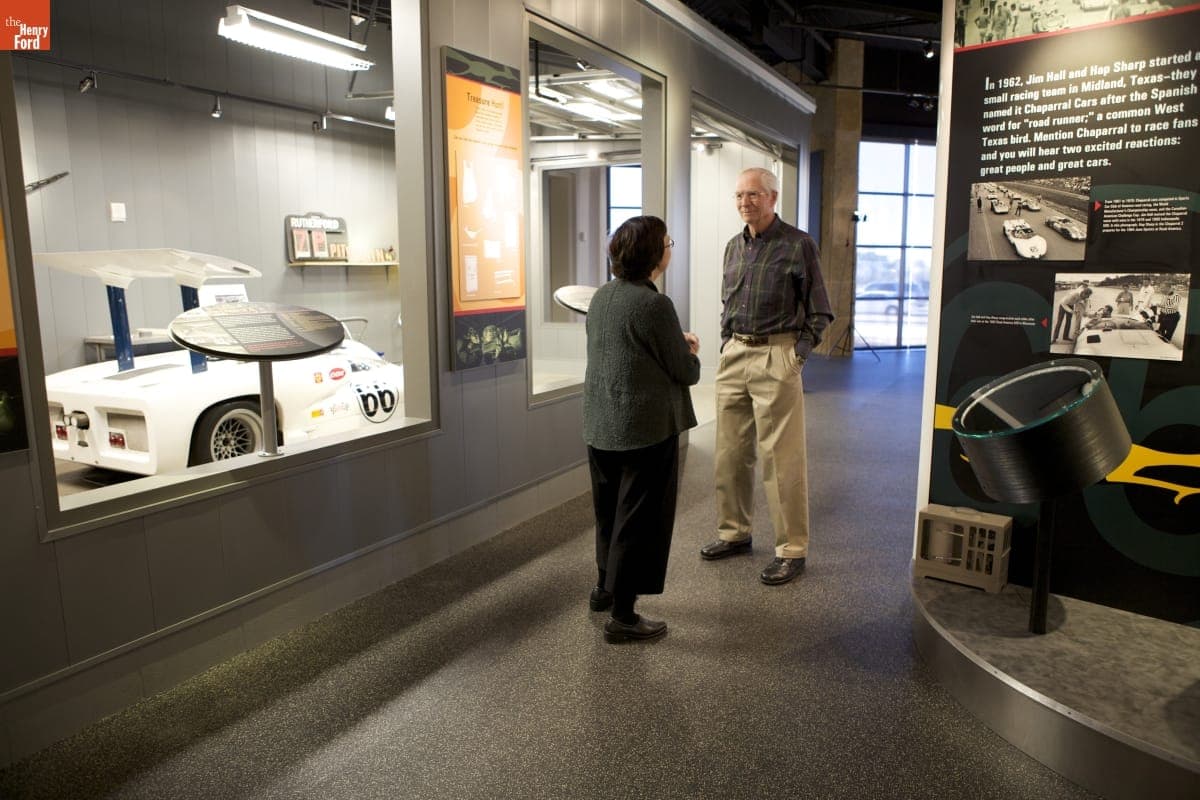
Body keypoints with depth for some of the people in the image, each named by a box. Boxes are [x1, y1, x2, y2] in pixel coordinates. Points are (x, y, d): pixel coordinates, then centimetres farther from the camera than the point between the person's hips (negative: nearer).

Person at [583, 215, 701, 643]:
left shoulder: (601, 296, 5)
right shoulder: (655, 305, -19)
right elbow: (685, 371, -13)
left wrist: (676, 343, 14)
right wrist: (691, 353, 9)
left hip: (600, 426, 8)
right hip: (647, 428, -8)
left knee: (609, 510, 23)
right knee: (641, 518, 4)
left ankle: (605, 587, 41)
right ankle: (622, 616, 13)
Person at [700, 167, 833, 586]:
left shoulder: (798, 245, -4)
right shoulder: (733, 247, 13)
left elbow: (819, 312, -2)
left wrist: (797, 355, -10)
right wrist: (726, 349, 13)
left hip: (776, 356, -6)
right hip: (733, 357, 6)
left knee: (781, 457, -4)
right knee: (730, 452, 12)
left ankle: (792, 549, 7)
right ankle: (734, 532, 27)